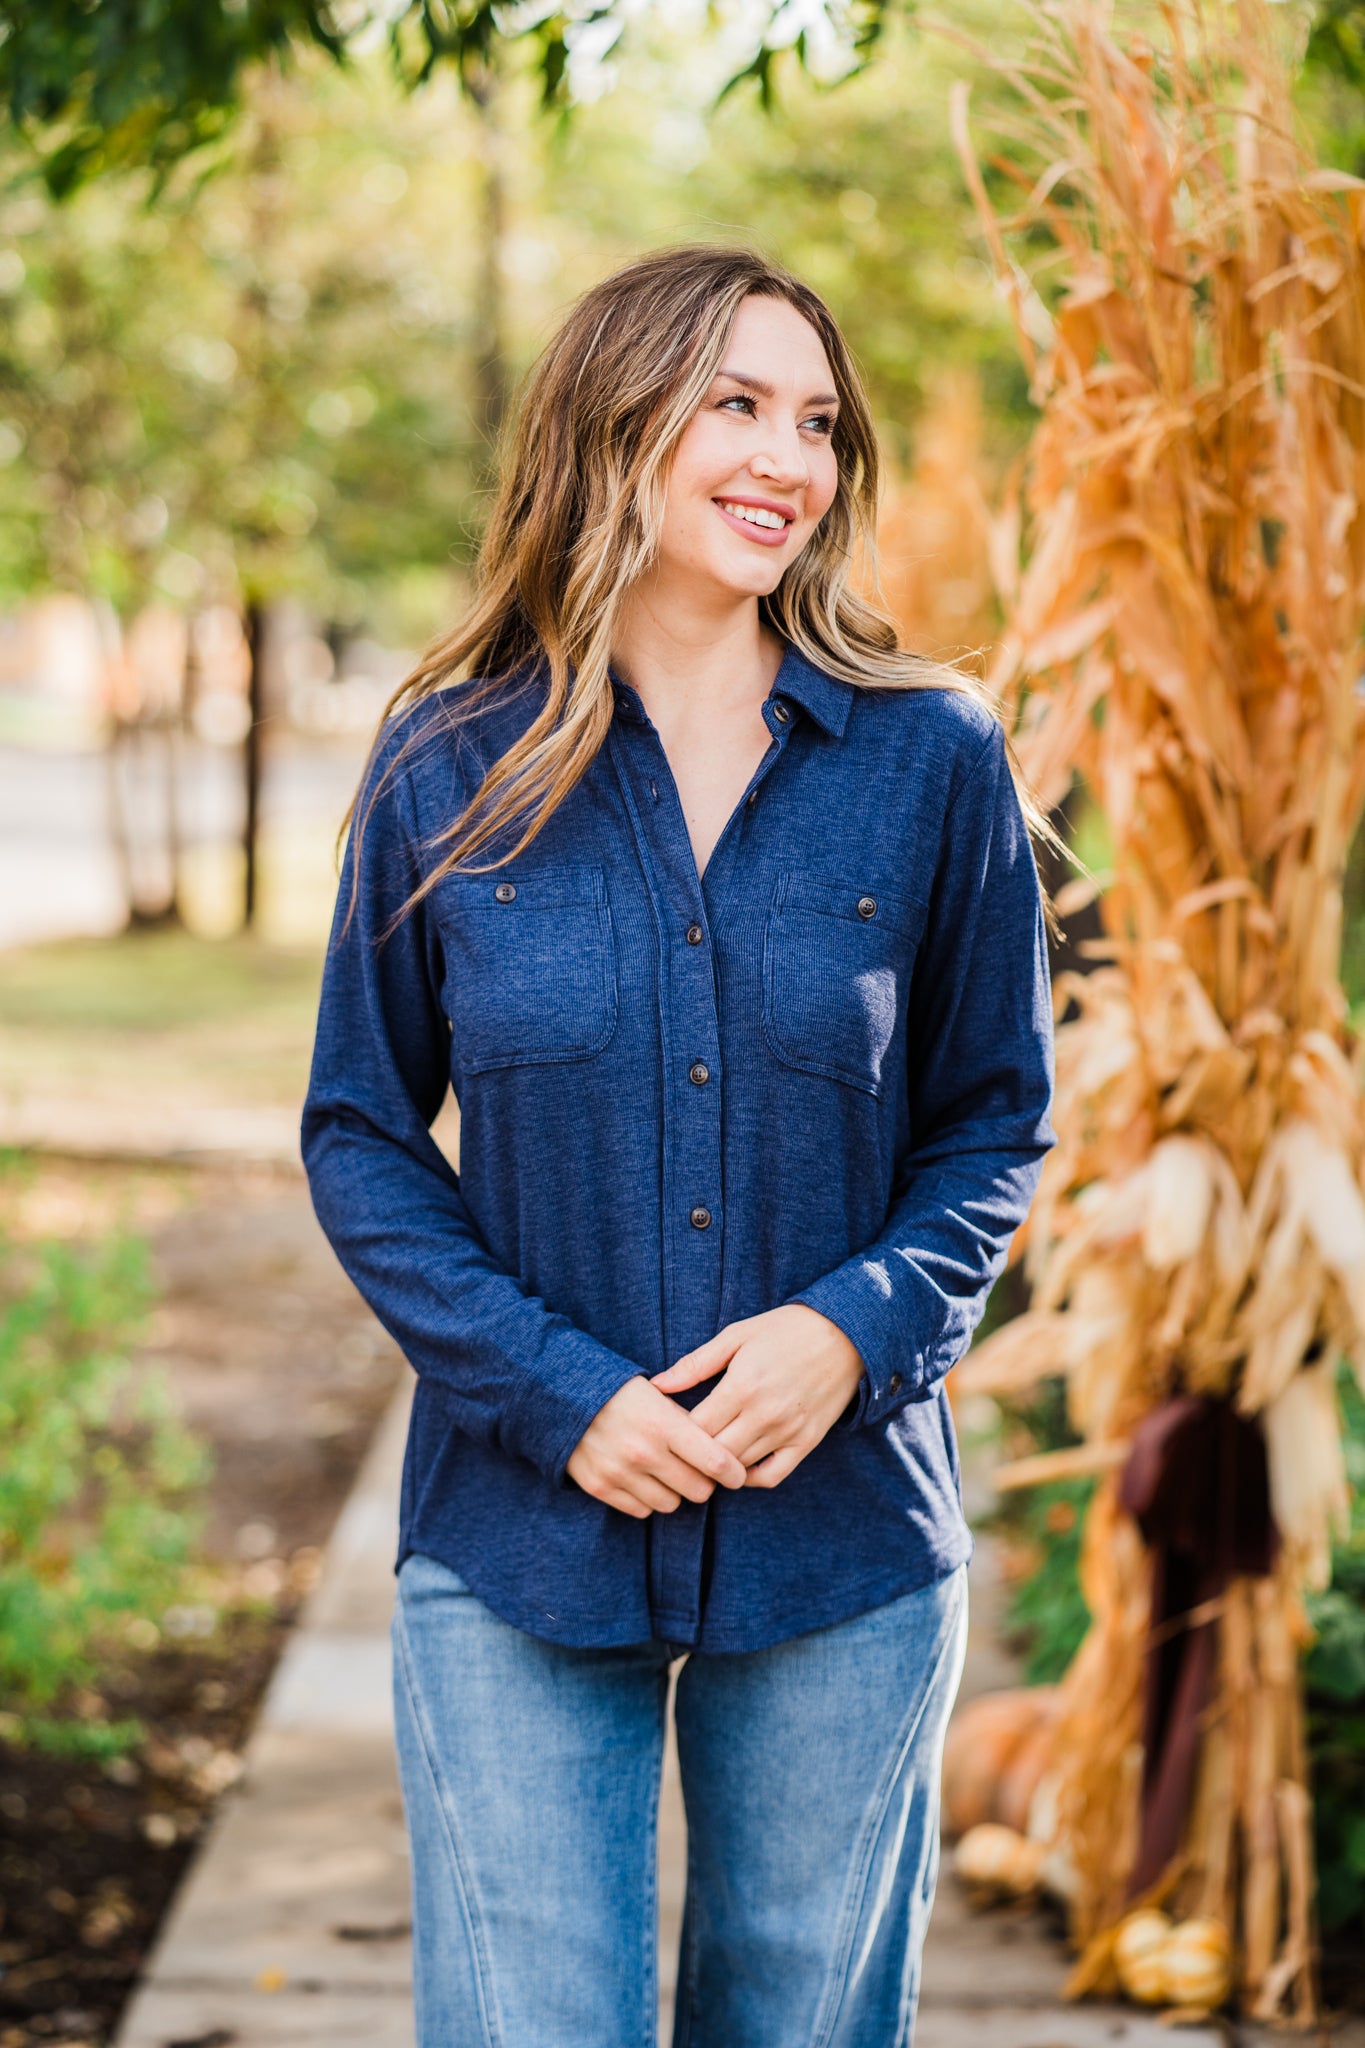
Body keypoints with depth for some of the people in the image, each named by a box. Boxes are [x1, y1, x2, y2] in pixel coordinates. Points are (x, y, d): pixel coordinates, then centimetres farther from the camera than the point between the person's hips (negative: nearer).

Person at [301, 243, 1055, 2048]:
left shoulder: (934, 763, -1)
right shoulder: (450, 768, -2)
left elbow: (995, 1119, 6)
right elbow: (359, 1135, 3)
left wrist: (860, 1325, -12)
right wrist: (557, 1394, -10)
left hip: (844, 1554, 1)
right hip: (517, 1553, -1)